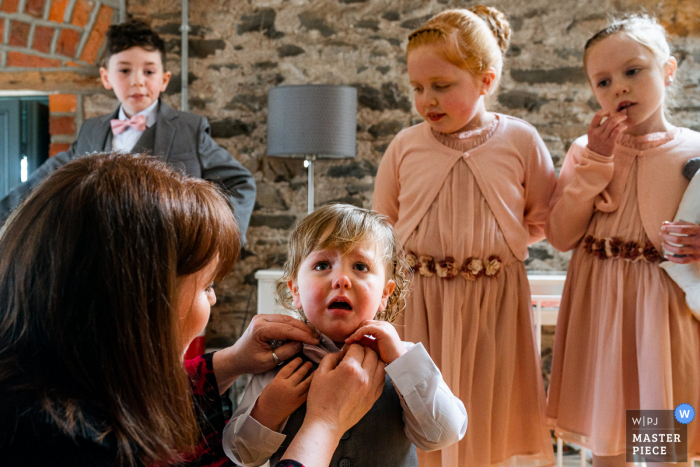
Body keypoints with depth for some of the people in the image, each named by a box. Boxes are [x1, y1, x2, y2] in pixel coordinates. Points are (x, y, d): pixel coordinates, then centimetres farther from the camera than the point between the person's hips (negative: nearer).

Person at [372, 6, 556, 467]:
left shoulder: (520, 139, -2)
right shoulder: (405, 145, 0)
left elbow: (544, 220, 7)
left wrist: (500, 241, -4)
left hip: (495, 300, 0)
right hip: (420, 300, 1)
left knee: (492, 418, 13)